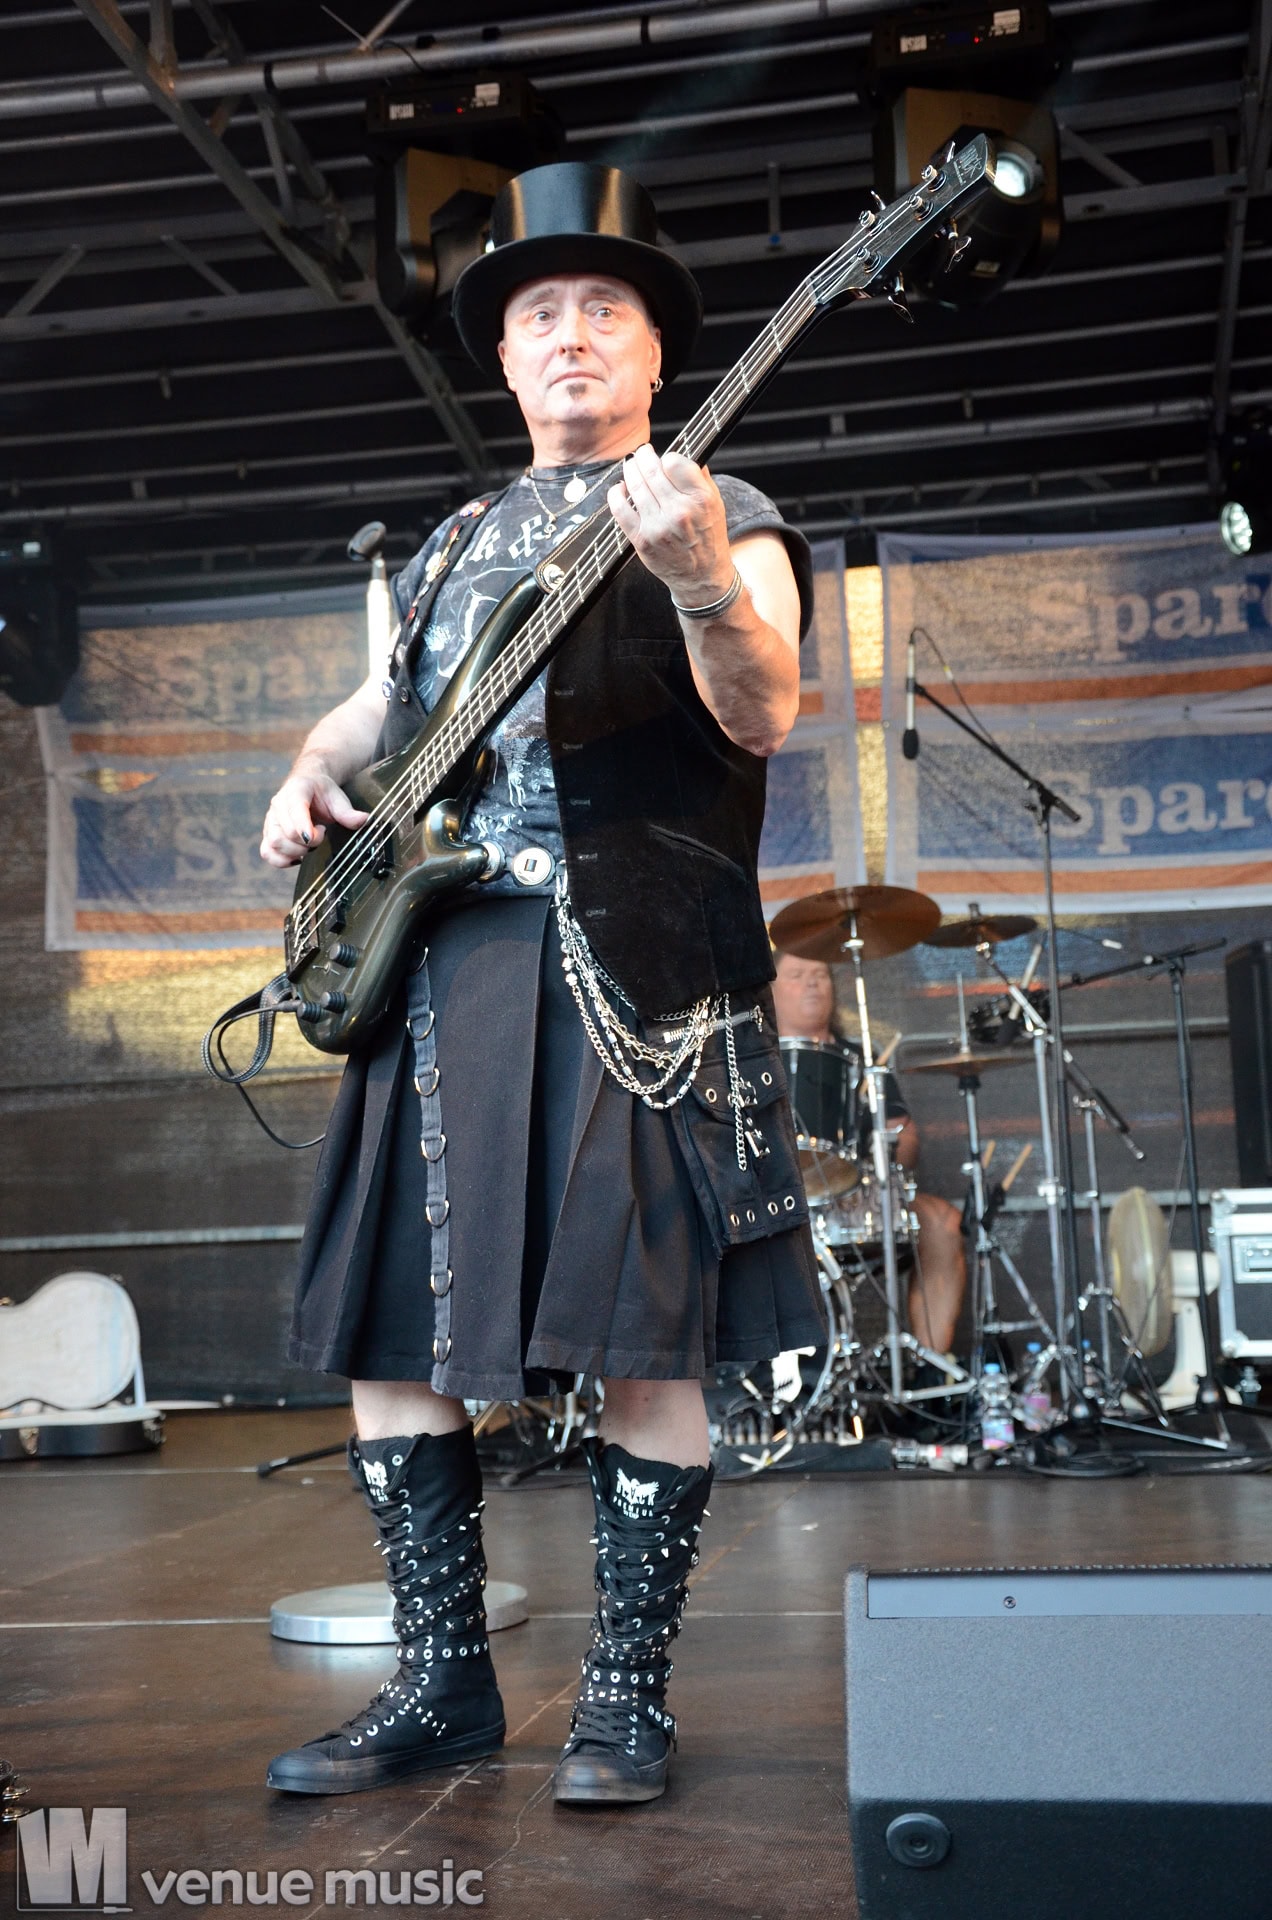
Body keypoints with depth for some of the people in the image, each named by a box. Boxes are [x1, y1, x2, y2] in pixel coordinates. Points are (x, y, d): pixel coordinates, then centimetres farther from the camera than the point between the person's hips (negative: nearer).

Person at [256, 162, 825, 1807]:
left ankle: (625, 1695, 10)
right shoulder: (451, 546, 24)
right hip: (430, 959, 6)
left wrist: (695, 574, -28)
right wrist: (310, 778, 10)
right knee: (388, 1327, 3)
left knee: (642, 1337, -5)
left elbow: (763, 717, -9)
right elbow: (379, 707, 33)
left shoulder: (717, 514, 7)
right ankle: (441, 1683, 16)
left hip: (632, 963, -5)